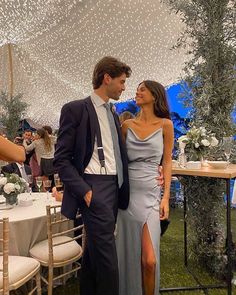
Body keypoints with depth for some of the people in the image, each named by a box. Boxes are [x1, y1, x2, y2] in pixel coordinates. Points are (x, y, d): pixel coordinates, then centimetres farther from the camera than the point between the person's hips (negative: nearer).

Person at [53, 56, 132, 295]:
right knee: (107, 260, -3)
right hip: (94, 188, -7)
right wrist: (84, 191, -17)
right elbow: (61, 159, -9)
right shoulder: (75, 109, -6)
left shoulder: (113, 115, 17)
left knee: (94, 251, 19)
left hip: (115, 187, 7)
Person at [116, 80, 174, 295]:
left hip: (150, 194, -2)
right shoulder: (127, 125, 6)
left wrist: (166, 197, -2)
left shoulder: (165, 124, 1)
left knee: (150, 259, -4)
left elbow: (167, 162, 3)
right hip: (127, 192, 2)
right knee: (129, 252, 13)